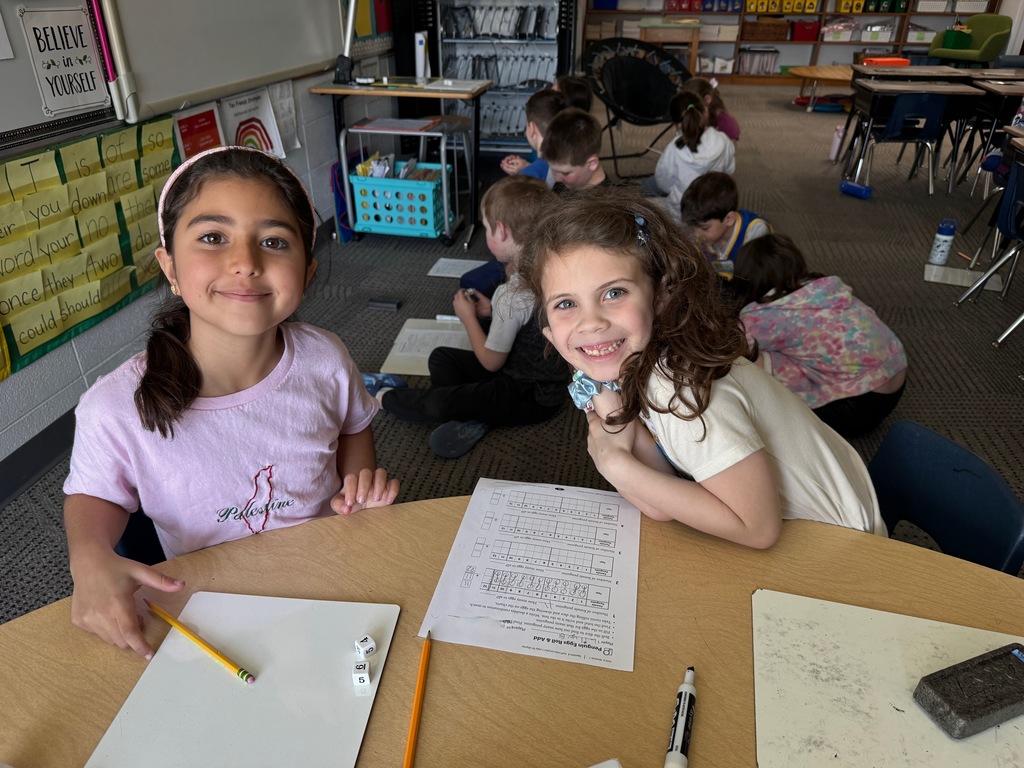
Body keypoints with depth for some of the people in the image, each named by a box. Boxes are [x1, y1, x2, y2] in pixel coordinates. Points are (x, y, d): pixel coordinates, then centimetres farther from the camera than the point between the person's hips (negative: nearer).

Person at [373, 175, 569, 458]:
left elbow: (491, 361, -17)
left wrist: (468, 317, -5)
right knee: (441, 356, 15)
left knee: (437, 404, -21)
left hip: (532, 395, -9)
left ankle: (385, 398, 8)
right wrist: (492, 311, 1)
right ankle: (471, 417, -3)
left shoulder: (512, 296, -30)